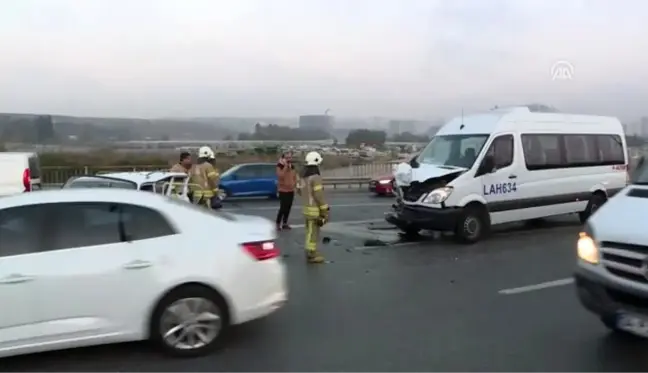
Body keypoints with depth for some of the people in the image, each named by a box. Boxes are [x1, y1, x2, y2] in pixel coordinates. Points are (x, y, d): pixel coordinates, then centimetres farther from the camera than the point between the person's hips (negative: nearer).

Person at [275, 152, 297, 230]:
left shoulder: (292, 167, 9)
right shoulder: (280, 167, -10)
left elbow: (295, 177, 19)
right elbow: (280, 176, -28)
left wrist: (294, 184, 1)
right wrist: (285, 166, -26)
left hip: (291, 190, 6)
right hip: (283, 190, -6)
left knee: (288, 208, 8)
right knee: (283, 208, -10)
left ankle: (285, 223, 18)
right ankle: (278, 224, 2)